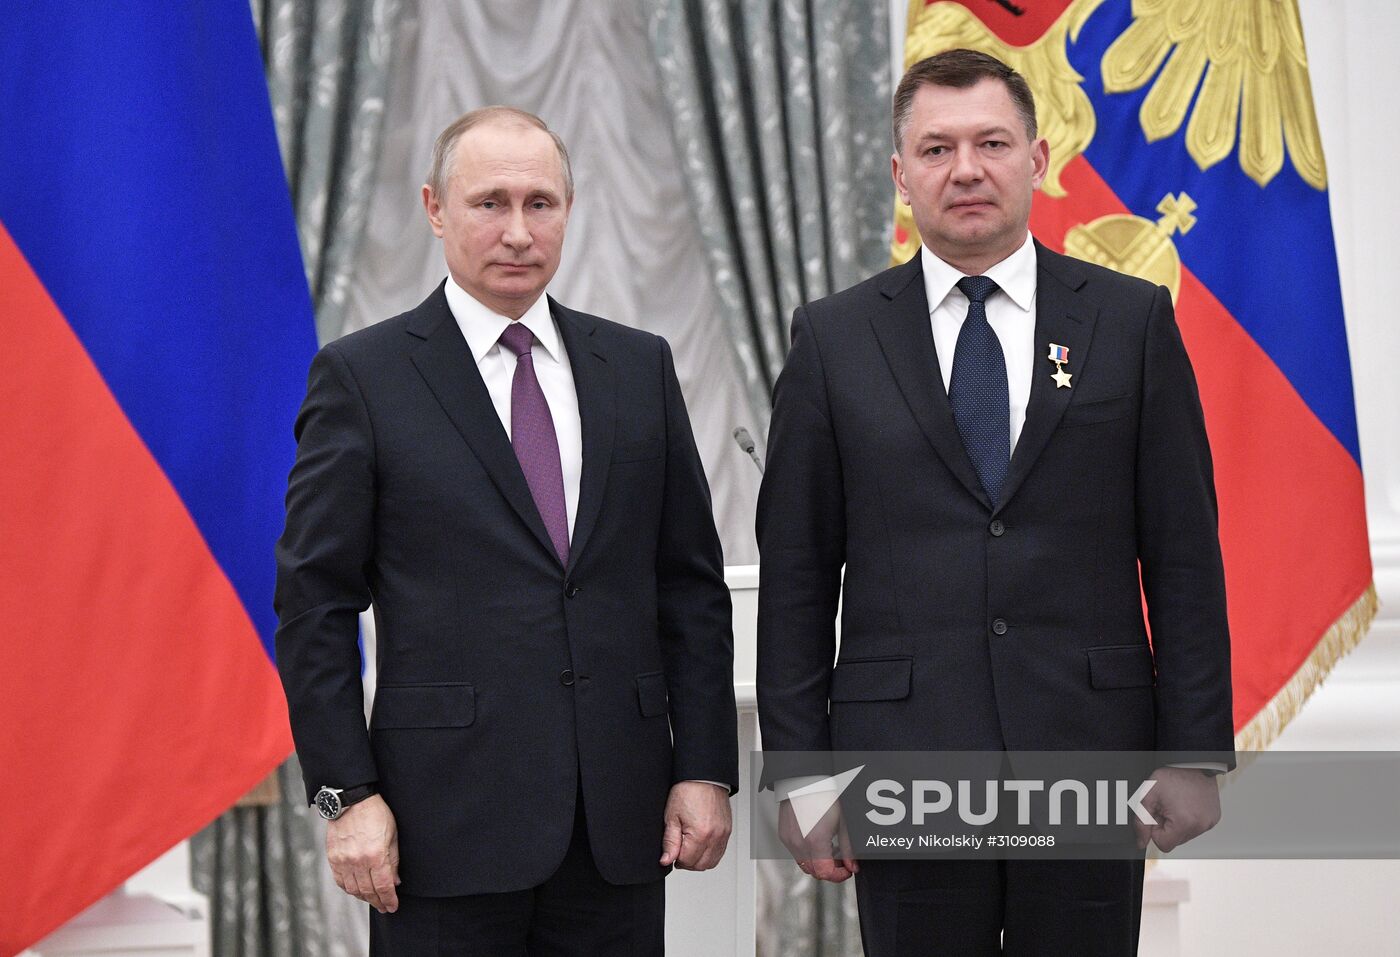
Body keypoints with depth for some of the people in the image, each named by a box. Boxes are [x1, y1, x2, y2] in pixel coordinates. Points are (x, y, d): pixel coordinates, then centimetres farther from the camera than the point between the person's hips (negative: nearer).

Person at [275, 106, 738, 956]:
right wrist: (347, 794, -9)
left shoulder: (639, 367, 11)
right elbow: (315, 606, -2)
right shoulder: (362, 376, 0)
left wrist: (706, 767, 4)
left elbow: (691, 582, 11)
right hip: (448, 815, -3)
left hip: (619, 819, 3)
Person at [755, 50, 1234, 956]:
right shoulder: (834, 338, 5)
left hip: (1090, 751, 0)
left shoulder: (1133, 321, 5)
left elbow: (1184, 556, 3)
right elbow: (797, 574, 4)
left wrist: (1196, 752, -1)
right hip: (904, 763, 0)